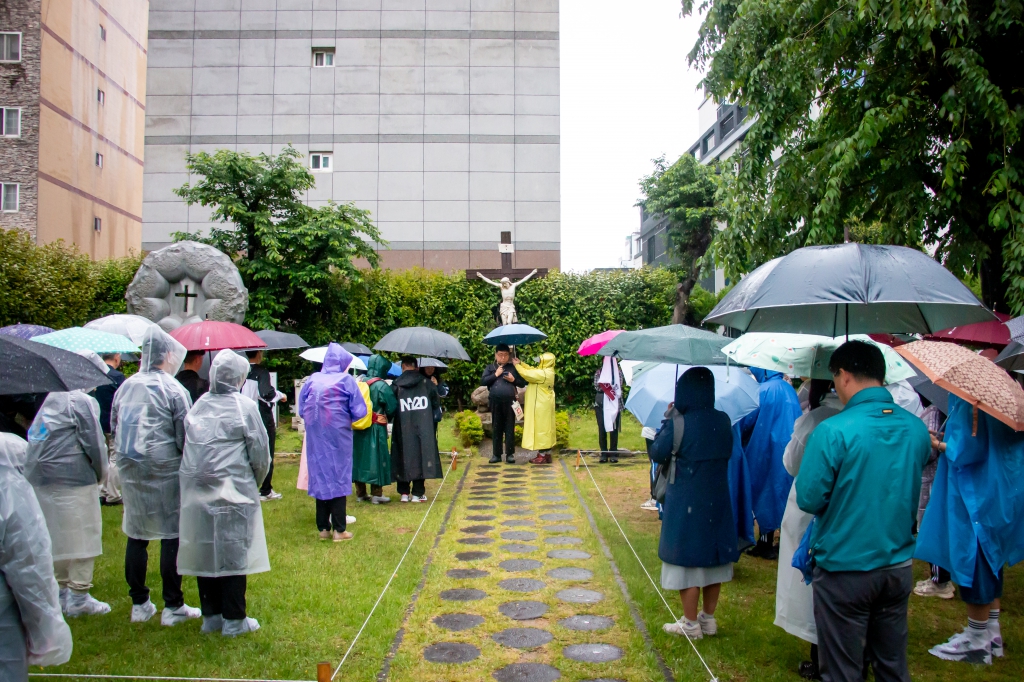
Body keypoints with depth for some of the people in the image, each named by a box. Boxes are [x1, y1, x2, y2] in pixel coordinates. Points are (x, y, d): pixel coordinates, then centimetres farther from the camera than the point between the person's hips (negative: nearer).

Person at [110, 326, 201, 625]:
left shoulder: (125, 387, 6)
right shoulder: (173, 390, -11)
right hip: (165, 472, -5)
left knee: (135, 535, 12)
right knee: (172, 535, 3)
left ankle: (139, 604, 21)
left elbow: (114, 429, 14)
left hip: (129, 471, 6)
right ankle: (173, 607, 8)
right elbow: (185, 438, -10)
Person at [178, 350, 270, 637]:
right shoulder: (244, 406, -7)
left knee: (204, 550, 12)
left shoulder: (198, 406, 7)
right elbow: (260, 454, -4)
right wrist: (255, 482, 12)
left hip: (197, 492, 5)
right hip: (232, 492, -5)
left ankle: (211, 616, 23)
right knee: (234, 554, 4)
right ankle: (233, 620, 11)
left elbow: (188, 447, 8)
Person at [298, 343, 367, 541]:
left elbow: (302, 410, 4)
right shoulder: (346, 380, -7)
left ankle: (323, 528, 17)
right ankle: (339, 529, 7)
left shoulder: (312, 380, 1)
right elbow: (359, 411, -8)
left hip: (315, 437, 3)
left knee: (319, 476, 11)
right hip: (338, 436, -3)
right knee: (338, 476, 4)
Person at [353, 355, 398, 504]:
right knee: (376, 458, 3)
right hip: (376, 429, -5)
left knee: (359, 457, 13)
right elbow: (392, 407, -10)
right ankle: (376, 494, 8)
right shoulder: (381, 386, -15)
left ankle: (360, 493, 21)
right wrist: (388, 417, 10)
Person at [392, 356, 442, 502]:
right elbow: (436, 404, 4)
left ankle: (404, 492, 13)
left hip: (403, 430, 0)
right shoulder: (427, 383, -1)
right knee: (421, 456, 6)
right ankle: (418, 493, 7)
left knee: (404, 457, 9)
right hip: (423, 429, 0)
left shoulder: (396, 386, -3)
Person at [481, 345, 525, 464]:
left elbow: (522, 383, 10)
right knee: (496, 428, 5)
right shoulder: (490, 368, 10)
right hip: (495, 402, 1)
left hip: (509, 402, -1)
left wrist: (514, 380, -8)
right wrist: (495, 375, -9)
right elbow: (482, 382, -1)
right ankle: (496, 454, 10)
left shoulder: (513, 367, 10)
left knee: (510, 428, 0)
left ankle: (510, 454, 5)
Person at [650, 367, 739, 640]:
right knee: (713, 556, 15)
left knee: (687, 558, 5)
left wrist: (668, 419, 0)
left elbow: (657, 454, -7)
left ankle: (691, 624, 14)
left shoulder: (678, 424, -18)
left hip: (685, 503, -5)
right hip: (717, 501, 5)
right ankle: (708, 619, 26)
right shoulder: (723, 421, -3)